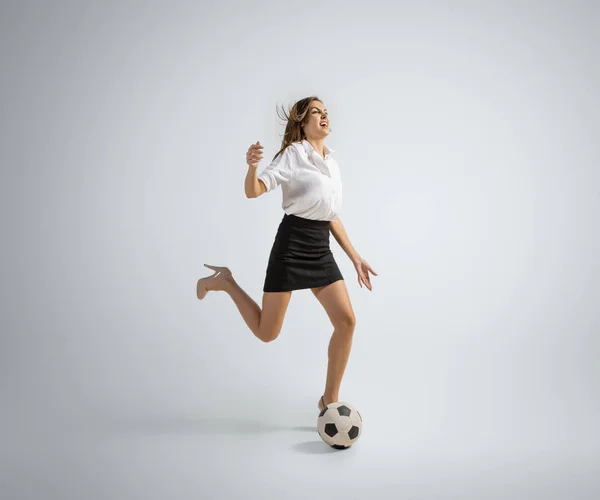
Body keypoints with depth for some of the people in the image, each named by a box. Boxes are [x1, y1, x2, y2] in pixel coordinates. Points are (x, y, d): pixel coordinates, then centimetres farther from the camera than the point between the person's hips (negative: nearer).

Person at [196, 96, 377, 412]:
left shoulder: (332, 163, 17)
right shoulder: (294, 153, -5)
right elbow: (254, 191, -15)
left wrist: (355, 258, 16)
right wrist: (252, 167, -38)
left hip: (321, 250, 7)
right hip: (292, 245, -6)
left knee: (346, 320, -5)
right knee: (267, 332, -2)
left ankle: (329, 398, 11)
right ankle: (224, 282, 23)